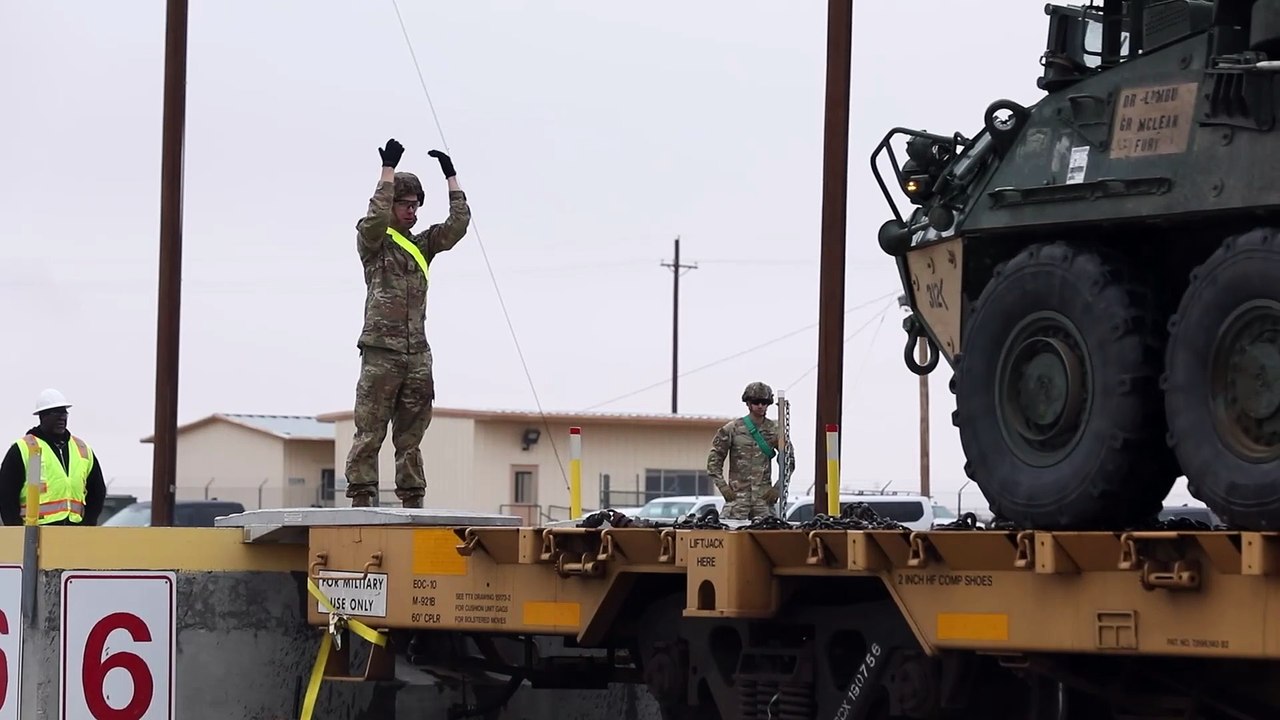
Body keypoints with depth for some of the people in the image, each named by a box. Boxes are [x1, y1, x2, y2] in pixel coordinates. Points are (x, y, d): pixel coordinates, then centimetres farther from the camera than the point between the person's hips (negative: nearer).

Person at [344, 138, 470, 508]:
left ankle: (412, 502, 9)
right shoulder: (373, 241, 3)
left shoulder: (423, 246, 17)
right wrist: (388, 169, -16)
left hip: (418, 356, 5)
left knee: (411, 437, 7)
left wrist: (450, 176, 6)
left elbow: (458, 224, 9)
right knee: (369, 434, -6)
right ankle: (360, 500, -7)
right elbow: (375, 217, -18)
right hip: (381, 352, -5)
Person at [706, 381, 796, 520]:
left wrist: (778, 488, 5)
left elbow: (789, 462, 14)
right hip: (737, 494, -2)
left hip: (764, 497, 2)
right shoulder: (732, 429, 2)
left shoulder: (775, 431, 7)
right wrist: (722, 487, -3)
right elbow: (714, 459, 5)